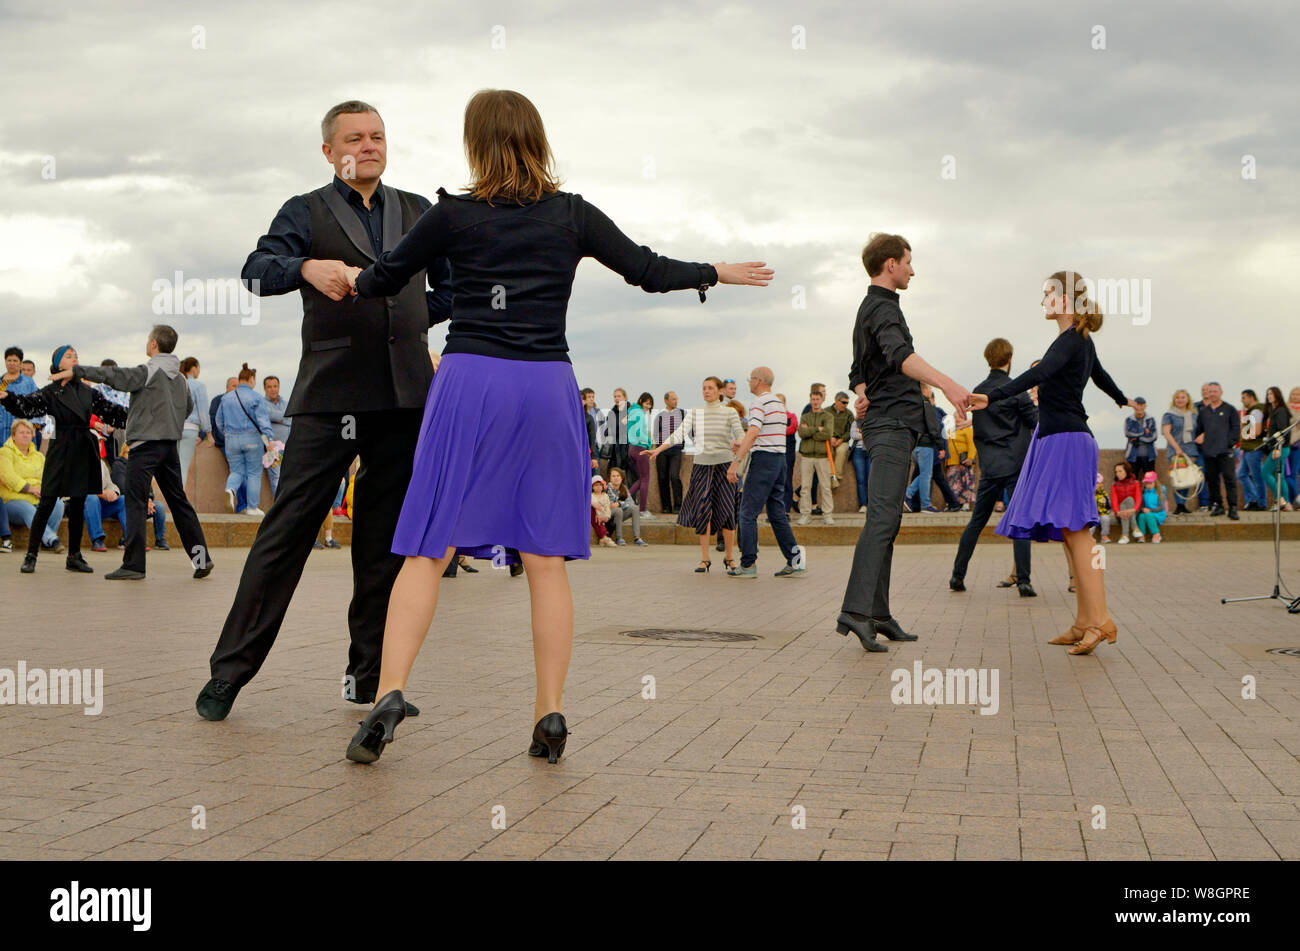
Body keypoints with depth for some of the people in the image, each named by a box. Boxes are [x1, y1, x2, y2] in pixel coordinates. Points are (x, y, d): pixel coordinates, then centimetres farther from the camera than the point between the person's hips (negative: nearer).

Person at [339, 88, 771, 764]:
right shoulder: (573, 215, 6)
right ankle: (550, 714, 9)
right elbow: (647, 268, 13)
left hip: (469, 380, -2)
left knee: (427, 550, 1)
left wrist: (353, 280, 36)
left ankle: (388, 695, -10)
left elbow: (386, 277, 13)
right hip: (547, 386, 2)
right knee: (546, 559, 7)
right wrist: (717, 273, 29)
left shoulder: (455, 214, 2)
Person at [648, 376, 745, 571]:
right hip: (701, 464, 2)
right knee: (702, 510, -4)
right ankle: (704, 558, 3)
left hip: (723, 464, -2)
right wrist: (657, 450, -9)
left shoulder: (729, 412, 4)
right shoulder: (694, 413, 9)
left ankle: (729, 557, 9)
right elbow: (679, 435, 2)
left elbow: (741, 436, -3)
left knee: (726, 511, -4)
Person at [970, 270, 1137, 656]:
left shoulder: (1070, 340, -12)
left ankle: (1100, 620, -17)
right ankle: (1085, 622, 9)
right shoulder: (1081, 340, 18)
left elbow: (1037, 374, -30)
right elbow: (1100, 375, 38)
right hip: (1061, 440, 10)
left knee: (1074, 531, -14)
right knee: (1071, 535, 8)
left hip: (1066, 440, -10)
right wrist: (1124, 400, 59)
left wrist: (991, 396, -43)